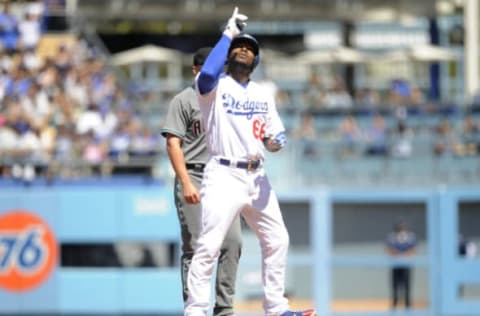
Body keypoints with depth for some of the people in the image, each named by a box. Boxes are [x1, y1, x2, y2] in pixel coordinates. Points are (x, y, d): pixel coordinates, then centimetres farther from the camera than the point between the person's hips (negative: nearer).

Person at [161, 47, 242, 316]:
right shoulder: (184, 100, 0)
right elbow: (173, 143, -7)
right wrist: (186, 184, -17)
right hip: (194, 175, -5)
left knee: (233, 241, -4)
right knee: (195, 247, -6)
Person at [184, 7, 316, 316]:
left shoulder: (263, 94, 17)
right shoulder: (214, 86, -1)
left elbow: (278, 135, 17)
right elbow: (207, 73, -26)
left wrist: (275, 141, -9)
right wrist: (228, 34, -17)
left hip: (257, 177, 7)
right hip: (224, 175, -7)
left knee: (277, 240, 12)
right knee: (209, 245, -15)